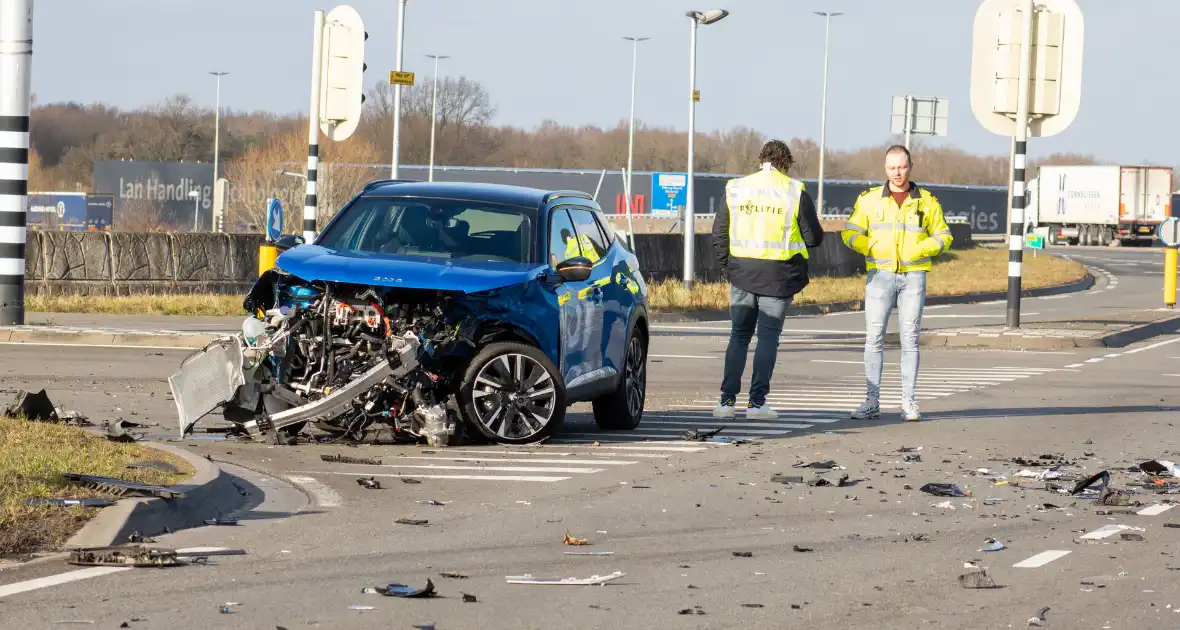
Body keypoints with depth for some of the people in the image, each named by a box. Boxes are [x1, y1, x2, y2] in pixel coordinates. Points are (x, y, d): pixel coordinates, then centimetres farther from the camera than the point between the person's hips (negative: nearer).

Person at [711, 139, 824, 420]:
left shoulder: (735, 189, 4)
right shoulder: (795, 192, -4)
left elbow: (719, 232, 7)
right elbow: (814, 237, -2)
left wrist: (726, 266, 15)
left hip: (742, 273, 2)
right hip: (778, 276, -2)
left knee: (739, 336, 11)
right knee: (768, 337, 4)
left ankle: (727, 399, 4)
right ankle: (757, 401, 0)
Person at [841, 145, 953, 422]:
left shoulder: (926, 201, 6)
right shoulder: (870, 200, 6)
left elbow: (943, 236, 9)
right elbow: (850, 232, 6)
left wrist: (920, 249, -10)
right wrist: (872, 247, -13)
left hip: (913, 276, 0)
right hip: (880, 275, 0)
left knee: (910, 339, 0)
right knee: (874, 338, -3)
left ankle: (908, 402, 3)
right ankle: (872, 401, 1)